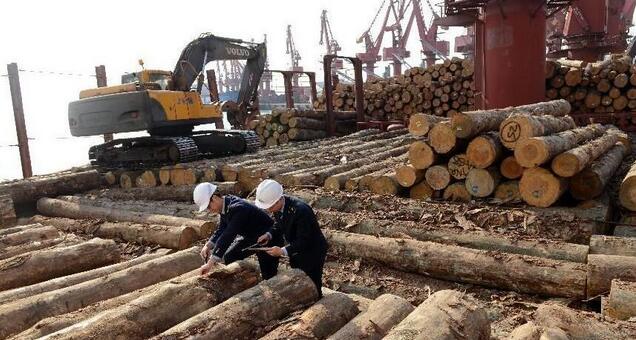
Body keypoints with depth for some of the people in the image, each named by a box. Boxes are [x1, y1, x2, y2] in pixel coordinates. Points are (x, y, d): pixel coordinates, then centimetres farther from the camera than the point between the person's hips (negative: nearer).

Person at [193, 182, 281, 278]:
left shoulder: (237, 208, -34)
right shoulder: (224, 206, -6)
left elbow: (228, 236, -38)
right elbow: (221, 230, 3)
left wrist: (210, 263, -37)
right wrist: (208, 246, -14)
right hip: (249, 236, 9)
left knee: (269, 277, -6)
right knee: (227, 258, 9)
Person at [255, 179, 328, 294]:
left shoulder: (301, 210, -36)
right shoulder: (278, 206, -12)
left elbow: (304, 241, -29)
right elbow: (279, 225, 7)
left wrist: (283, 251, -34)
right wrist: (269, 235, -12)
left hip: (312, 252, -8)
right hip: (297, 252, 8)